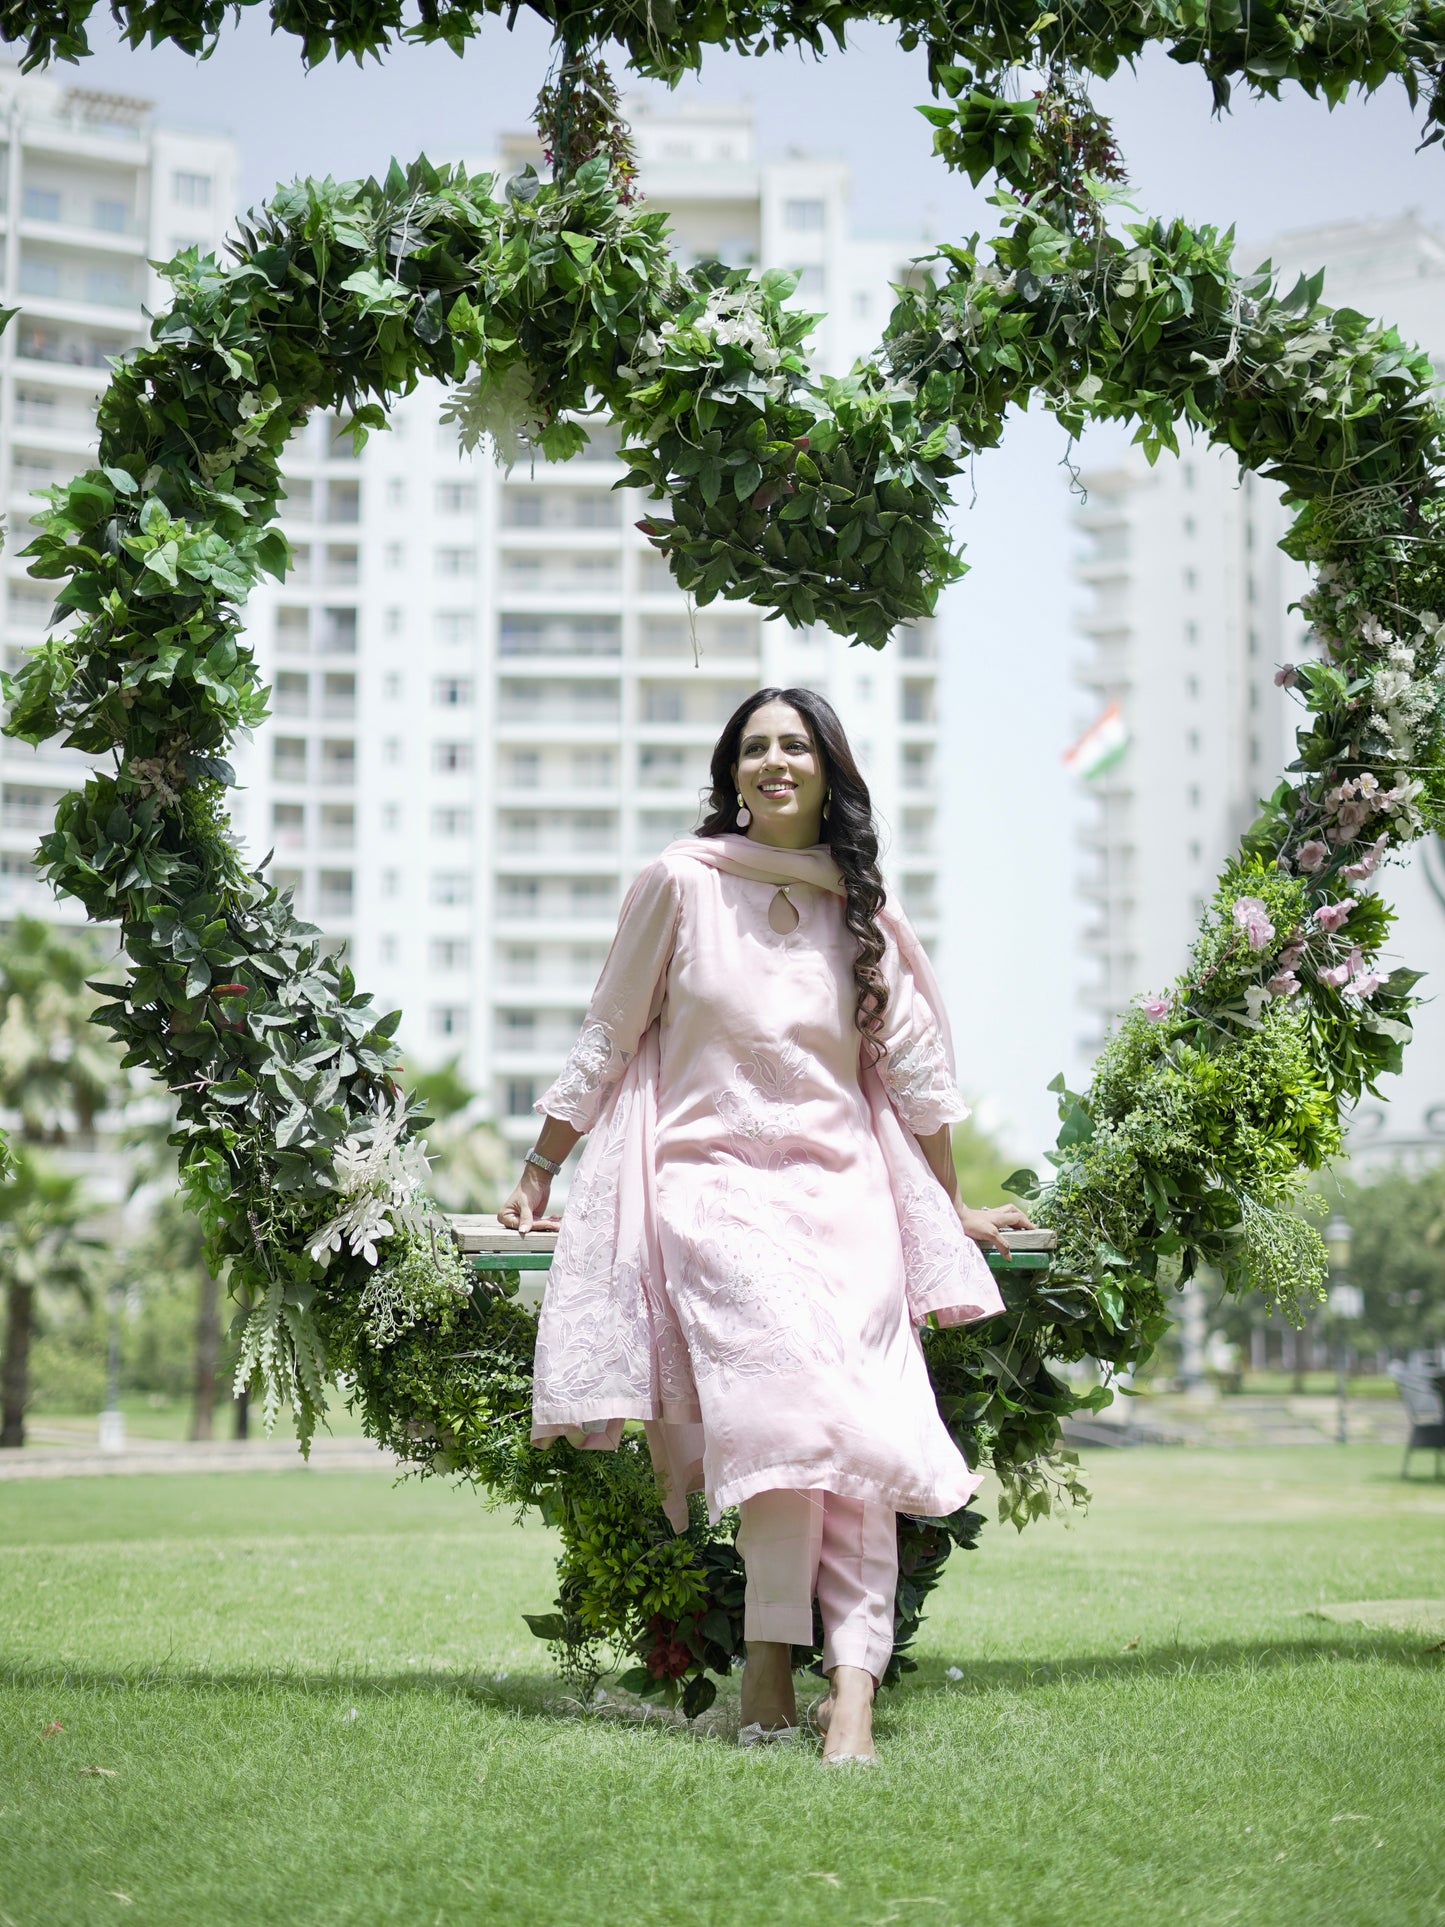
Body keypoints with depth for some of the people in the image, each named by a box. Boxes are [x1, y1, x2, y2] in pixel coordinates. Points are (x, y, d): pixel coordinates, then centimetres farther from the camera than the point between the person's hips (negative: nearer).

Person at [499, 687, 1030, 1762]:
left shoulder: (862, 910, 13)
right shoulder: (682, 882, 4)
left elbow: (912, 1064, 20)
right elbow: (607, 1038, 10)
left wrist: (955, 1210, 23)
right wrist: (538, 1178, 13)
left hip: (843, 1189, 3)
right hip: (711, 1179, -3)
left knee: (857, 1429, -18)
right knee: (790, 1386, -27)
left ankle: (853, 1683, -25)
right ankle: (771, 1671, -24)